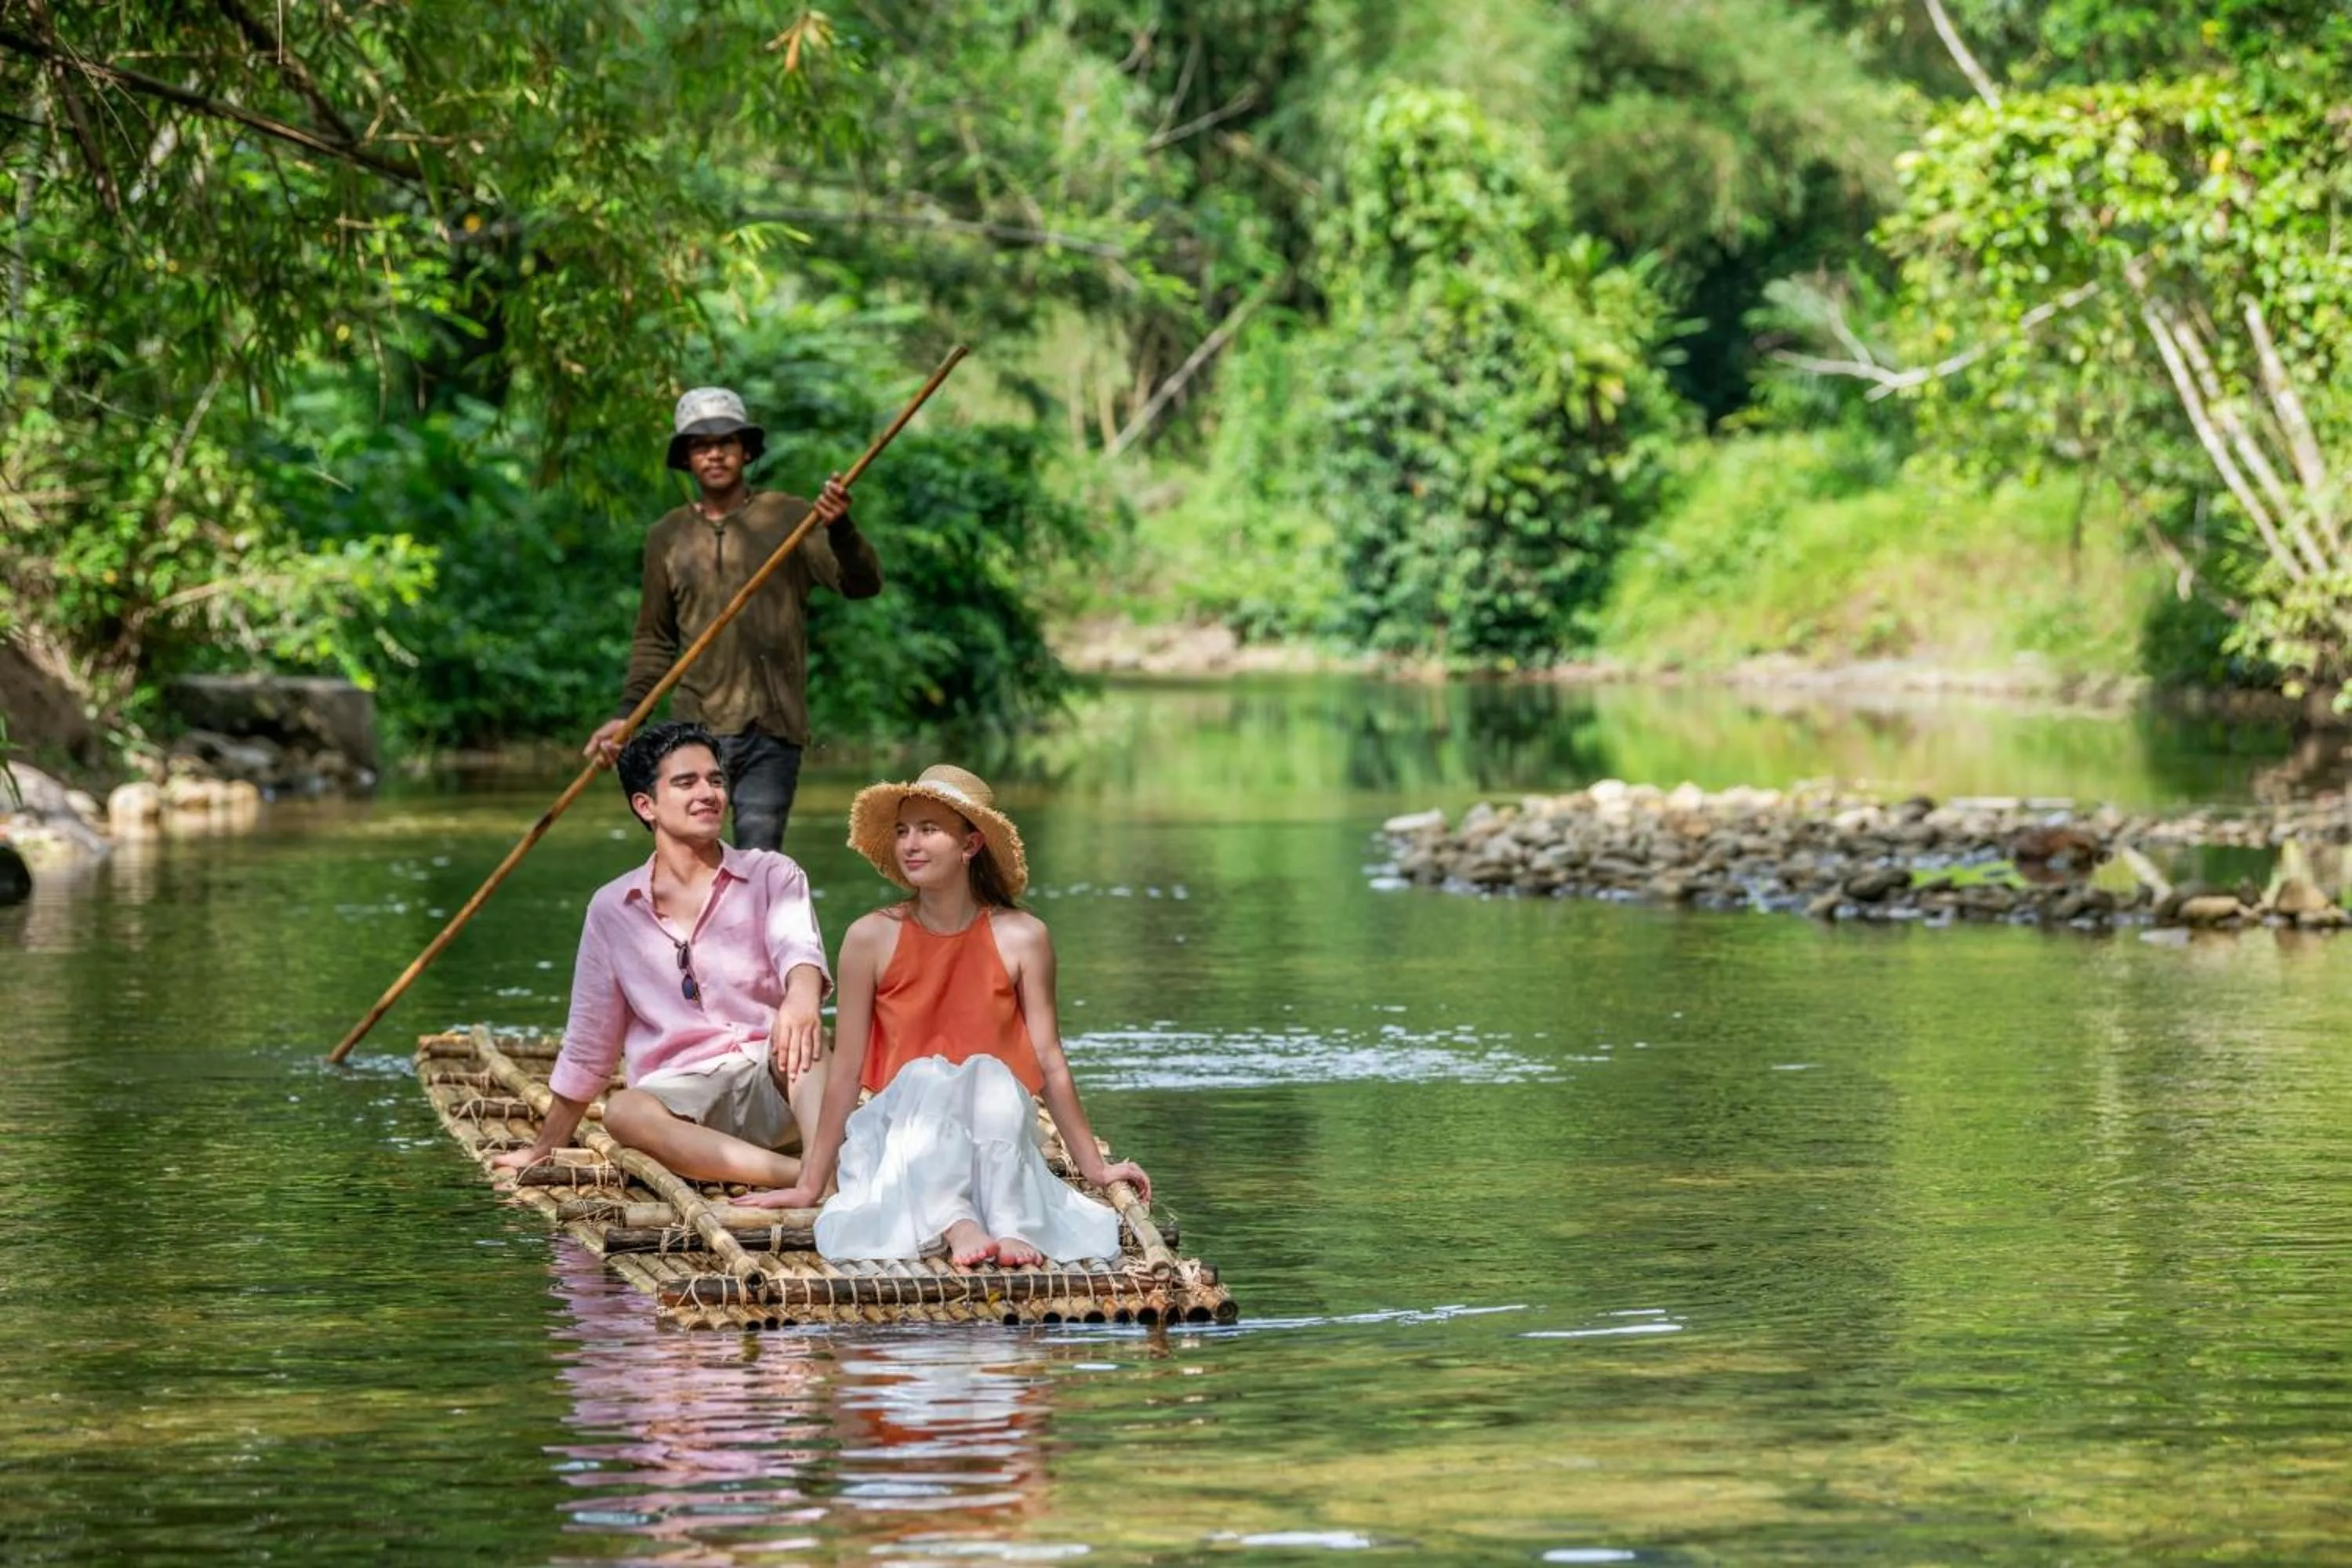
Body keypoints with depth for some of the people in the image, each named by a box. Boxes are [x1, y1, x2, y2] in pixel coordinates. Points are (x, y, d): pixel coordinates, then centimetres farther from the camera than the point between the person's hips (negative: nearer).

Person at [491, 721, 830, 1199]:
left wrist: (801, 997, -41)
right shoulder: (613, 909, 13)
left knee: (798, 1031, -34)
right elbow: (588, 1045, 21)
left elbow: (798, 948, -16)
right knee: (624, 1111, -34)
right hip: (684, 1096, 1)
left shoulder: (771, 876, 7)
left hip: (774, 1079, -1)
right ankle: (802, 1175, -45)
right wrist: (545, 1149, 25)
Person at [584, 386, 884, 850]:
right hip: (697, 726, 2)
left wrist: (841, 530, -30)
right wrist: (627, 713, 5)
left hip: (773, 732, -2)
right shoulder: (667, 537, 12)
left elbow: (863, 584, -9)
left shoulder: (791, 518, 2)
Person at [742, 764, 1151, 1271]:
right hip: (903, 1130, -1)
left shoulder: (1021, 938, -1)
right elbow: (845, 1069, 0)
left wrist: (1095, 1167, 6)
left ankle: (1014, 1227, -44)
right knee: (922, 1077, -31)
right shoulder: (871, 938, -2)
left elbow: (1049, 1062, 4)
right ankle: (957, 1226, -51)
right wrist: (810, 1184, 0)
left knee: (992, 1076, -30)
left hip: (994, 1137, 1)